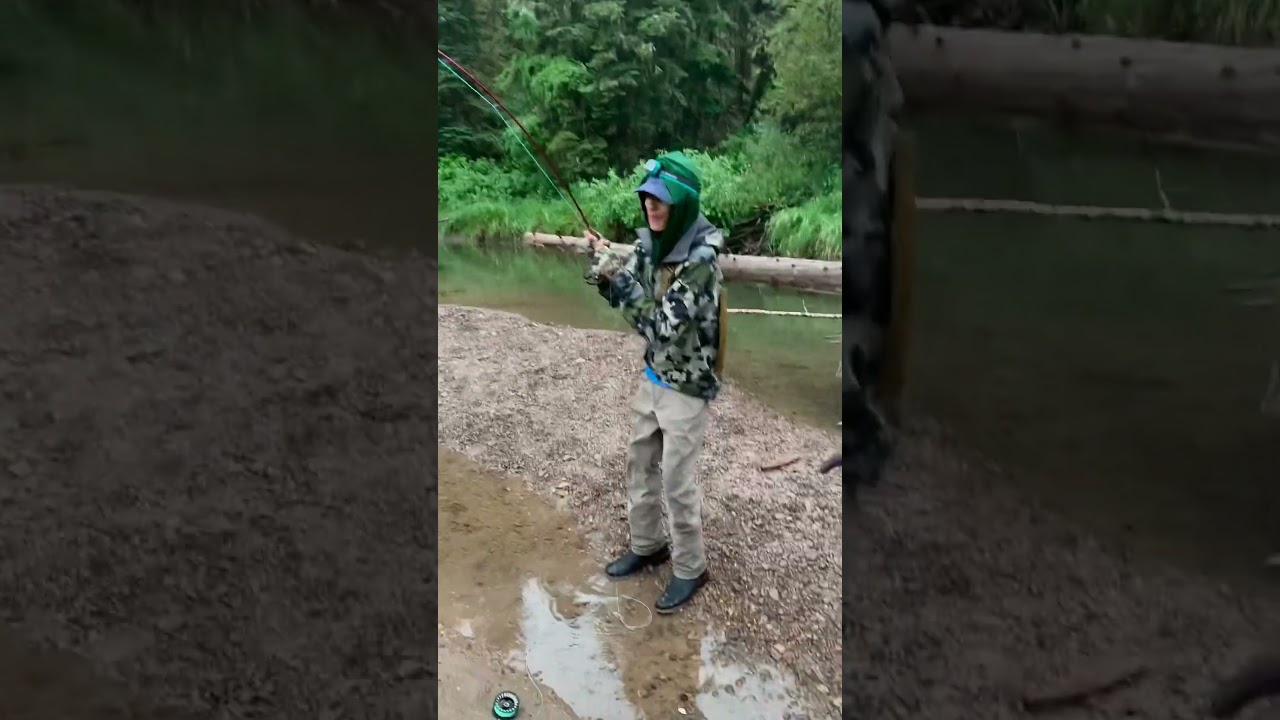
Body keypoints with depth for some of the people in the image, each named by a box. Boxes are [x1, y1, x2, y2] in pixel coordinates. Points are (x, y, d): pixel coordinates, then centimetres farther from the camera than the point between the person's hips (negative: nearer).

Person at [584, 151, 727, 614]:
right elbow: (625, 297, 6)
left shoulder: (702, 259, -26)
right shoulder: (650, 242, -3)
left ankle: (690, 569, 24)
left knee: (677, 484, 4)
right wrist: (604, 269, -14)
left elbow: (662, 325, -28)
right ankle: (647, 546, 40)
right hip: (652, 376, 8)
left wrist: (619, 274, -26)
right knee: (639, 465, 20)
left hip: (687, 387, -7)